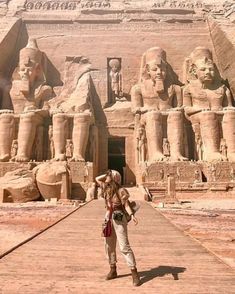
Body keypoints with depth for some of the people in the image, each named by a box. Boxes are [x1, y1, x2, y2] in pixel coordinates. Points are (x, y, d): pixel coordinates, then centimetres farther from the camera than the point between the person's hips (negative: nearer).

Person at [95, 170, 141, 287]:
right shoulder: (106, 188, 8)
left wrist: (132, 215, -31)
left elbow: (126, 205, -15)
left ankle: (134, 273, -4)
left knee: (124, 246, -10)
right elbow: (97, 179, 18)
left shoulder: (121, 191, -12)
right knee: (109, 246, 13)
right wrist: (107, 174, 7)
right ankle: (113, 270, 28)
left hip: (119, 219, -7)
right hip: (108, 218, 7)